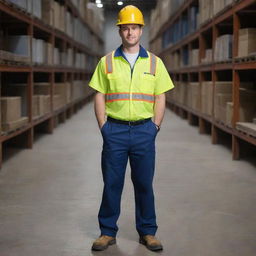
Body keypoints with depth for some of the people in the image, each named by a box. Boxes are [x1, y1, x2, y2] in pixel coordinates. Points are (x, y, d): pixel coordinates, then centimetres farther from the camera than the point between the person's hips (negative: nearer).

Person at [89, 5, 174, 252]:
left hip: (144, 131, 0)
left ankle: (147, 232, 18)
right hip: (115, 130, 0)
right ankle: (107, 232, 16)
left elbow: (160, 98, 6)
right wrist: (103, 127, -2)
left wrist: (155, 127, -1)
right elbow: (99, 97, 5)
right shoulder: (107, 62, 4)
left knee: (144, 183, 6)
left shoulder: (155, 62, 5)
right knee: (111, 183, 4)